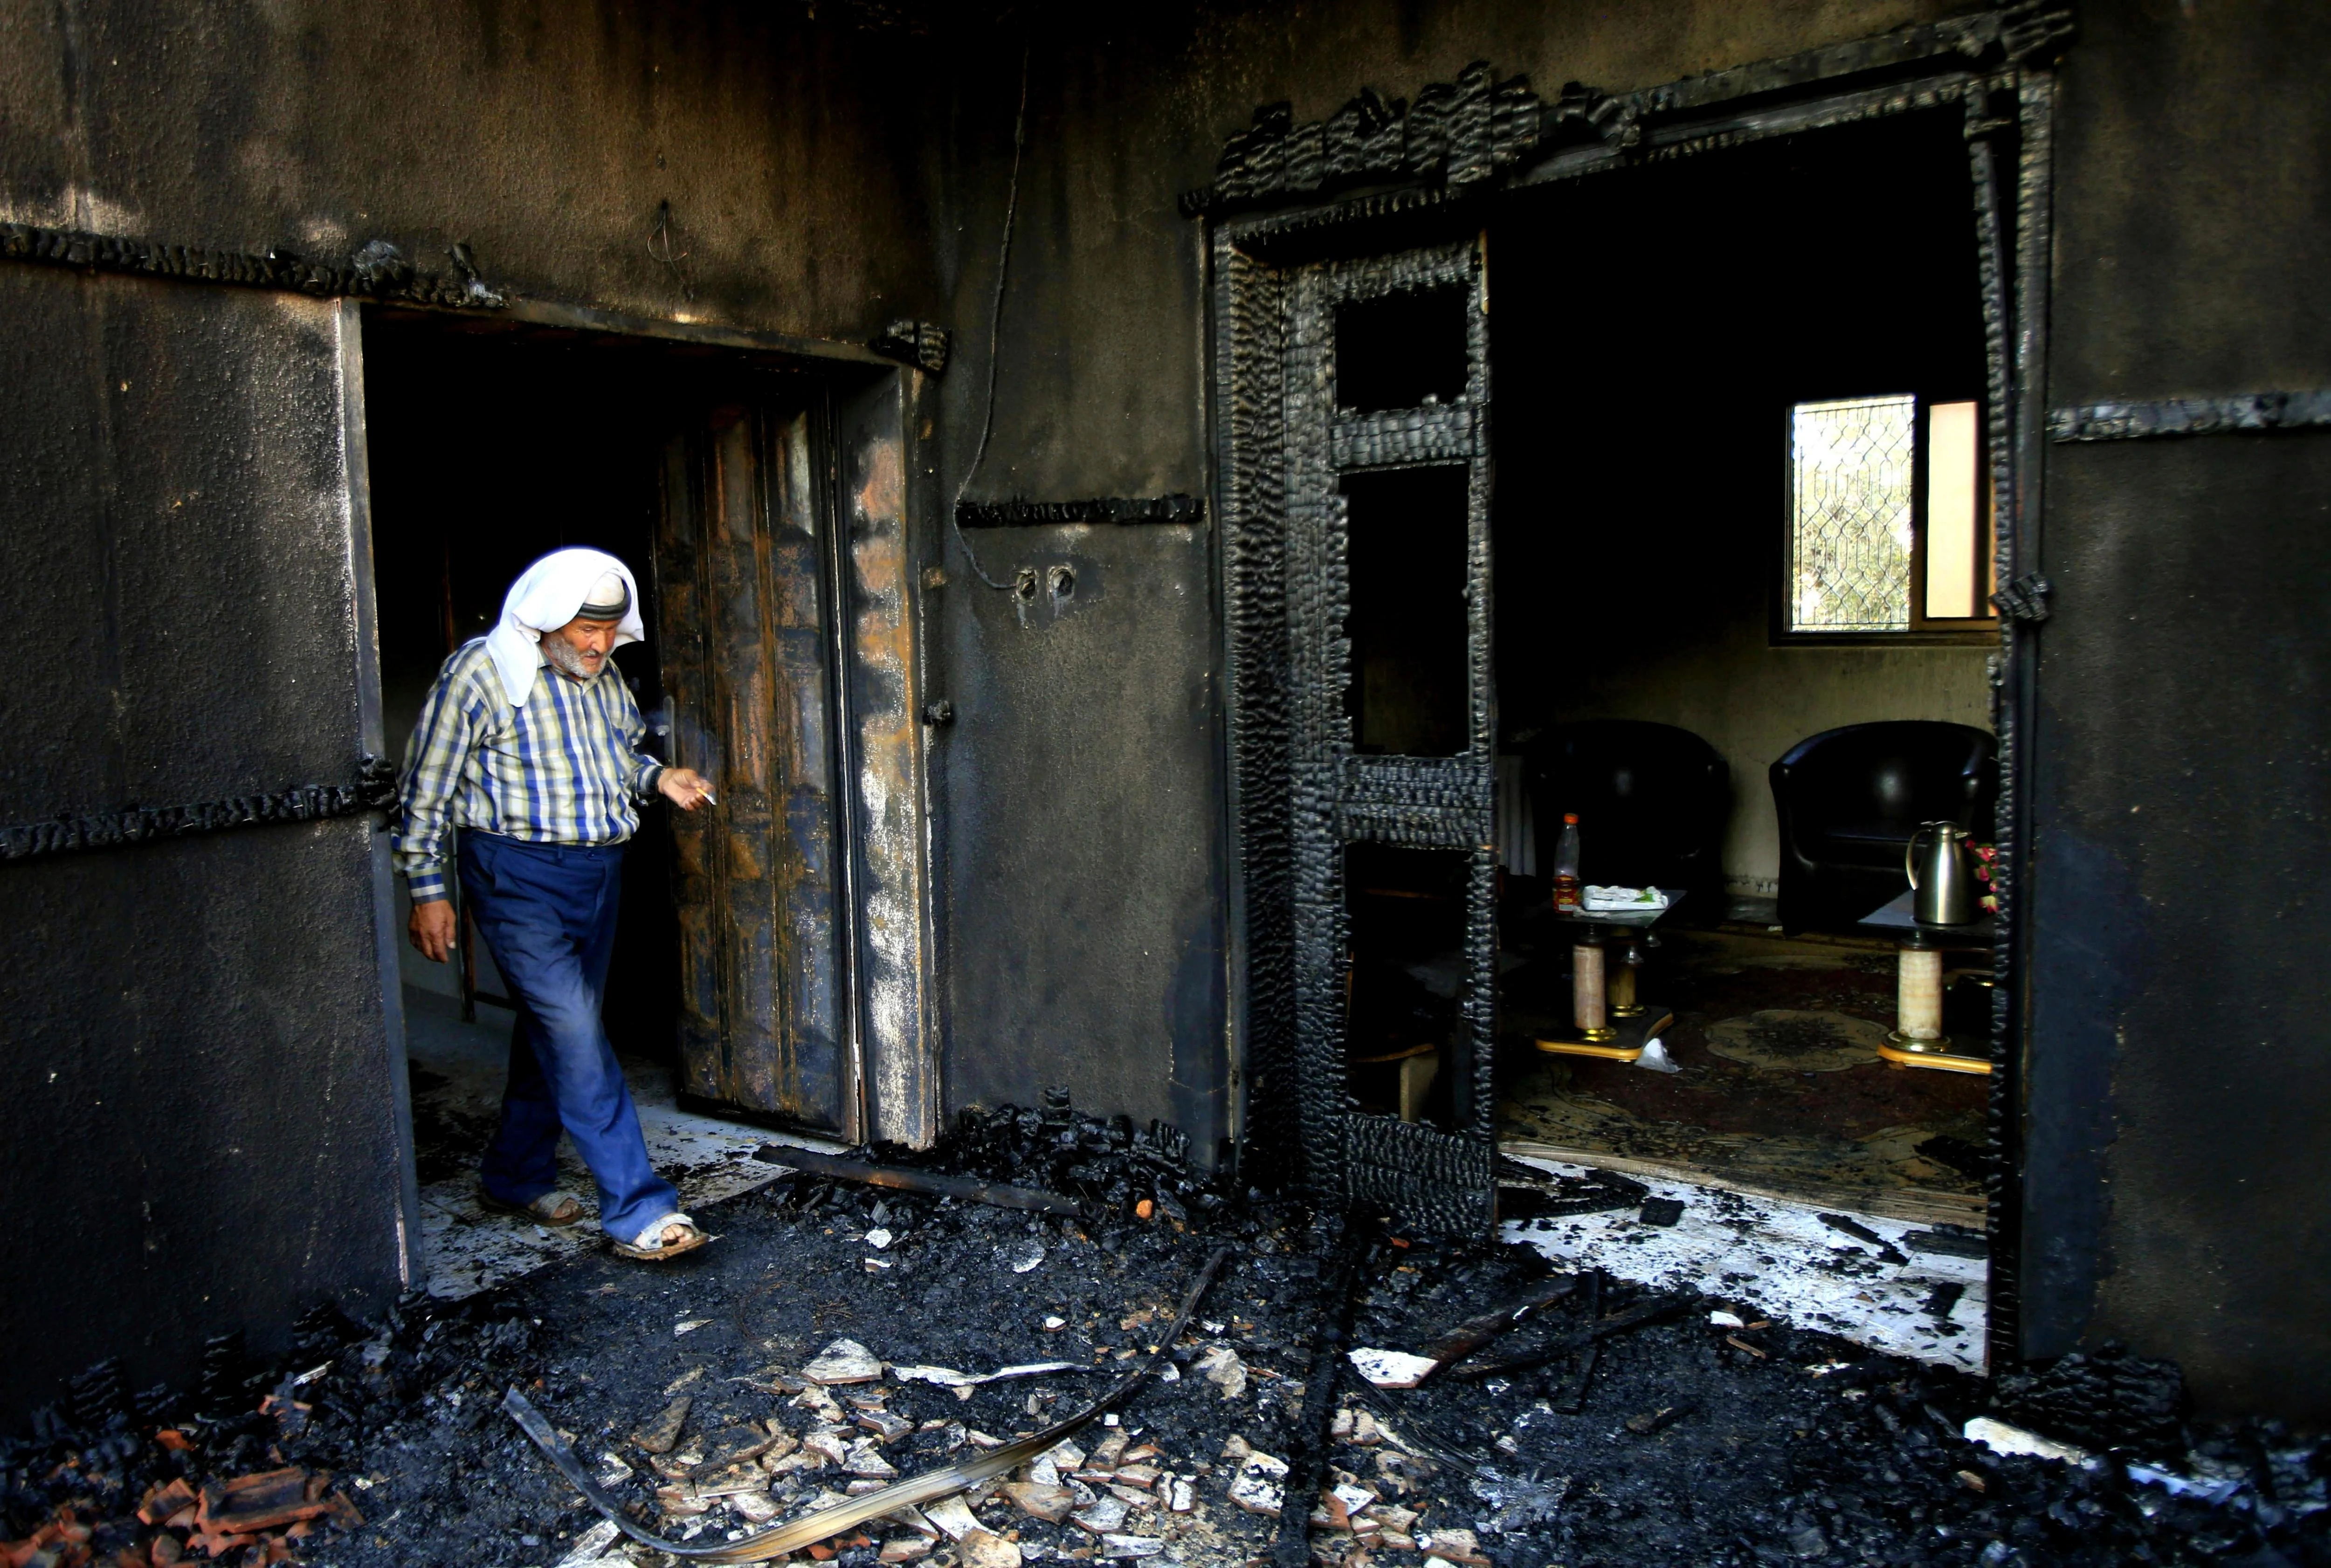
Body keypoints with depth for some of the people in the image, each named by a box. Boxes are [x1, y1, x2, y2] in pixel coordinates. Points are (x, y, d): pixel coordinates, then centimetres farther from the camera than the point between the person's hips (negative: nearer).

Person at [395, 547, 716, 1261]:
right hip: (519, 878, -7)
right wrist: (427, 889, -7)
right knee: (575, 1035, -12)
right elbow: (428, 788, -7)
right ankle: (636, 1209, -10)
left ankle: (516, 1176, 32)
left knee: (554, 1029, 15)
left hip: (598, 872, 7)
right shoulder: (482, 672, -10)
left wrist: (657, 778, 3)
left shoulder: (605, 677, 10)